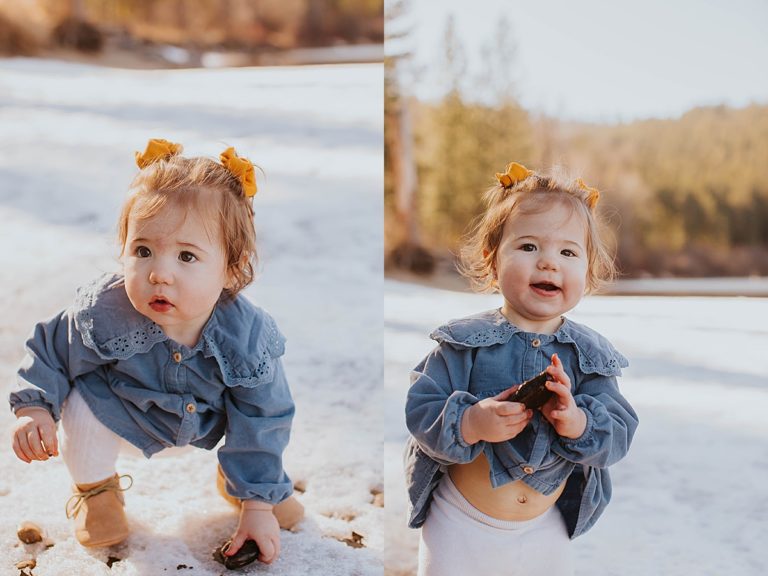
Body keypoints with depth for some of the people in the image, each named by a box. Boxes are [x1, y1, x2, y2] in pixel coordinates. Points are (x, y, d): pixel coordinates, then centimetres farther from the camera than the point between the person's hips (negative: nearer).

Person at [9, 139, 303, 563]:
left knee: (266, 406, -16)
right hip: (126, 412, -1)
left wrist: (258, 502, -19)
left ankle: (234, 477, 17)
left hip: (207, 420, 1)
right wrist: (33, 406, -25)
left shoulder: (249, 338, -33)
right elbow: (52, 350, -12)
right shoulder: (102, 314, -34)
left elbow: (258, 426, -22)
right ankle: (96, 487, 8)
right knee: (83, 411, -27)